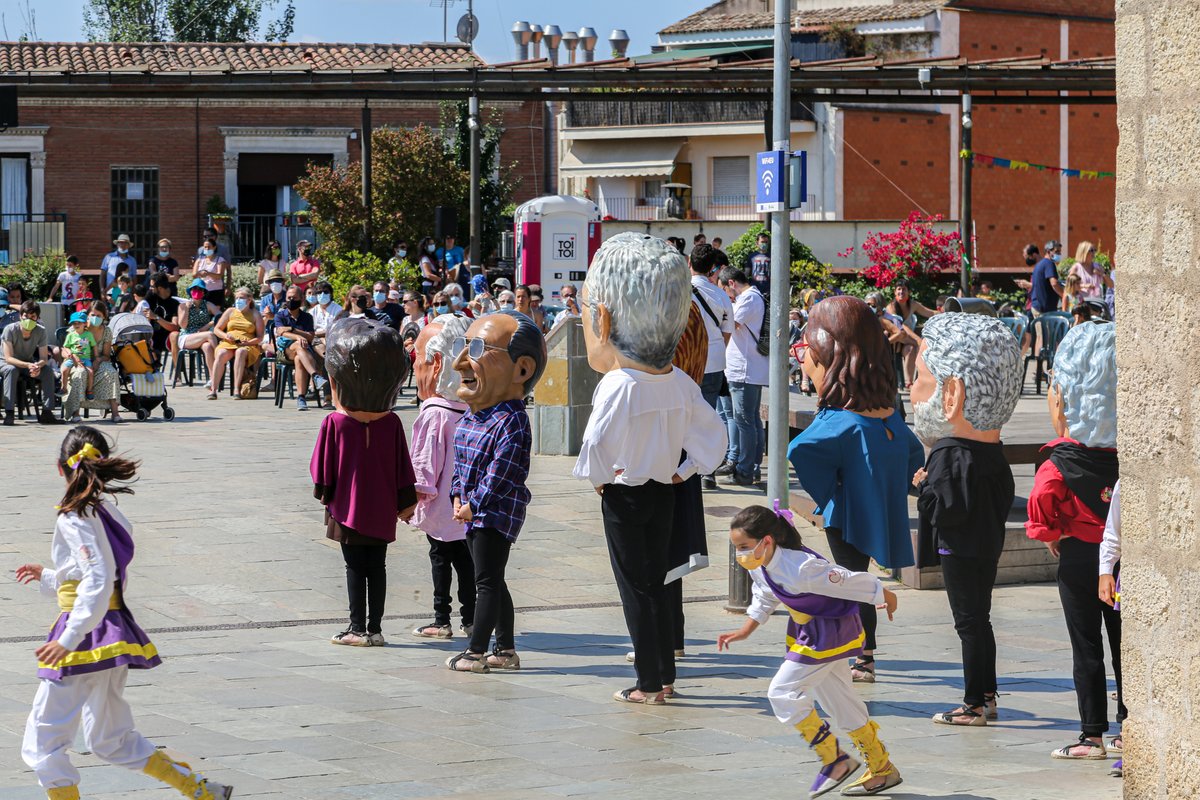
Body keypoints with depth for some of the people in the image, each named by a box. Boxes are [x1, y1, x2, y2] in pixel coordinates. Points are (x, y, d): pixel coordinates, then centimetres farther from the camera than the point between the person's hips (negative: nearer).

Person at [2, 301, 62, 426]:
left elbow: (44, 358, -14)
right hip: (5, 364, -4)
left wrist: (38, 365, -39)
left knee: (48, 371, -22)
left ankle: (46, 412, -21)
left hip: (29, 364, 4)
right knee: (11, 370, -38)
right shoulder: (10, 330, -24)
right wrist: (28, 365, -44)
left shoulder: (41, 331, -13)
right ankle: (9, 413, -41)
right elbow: (8, 358, -28)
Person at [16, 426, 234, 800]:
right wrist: (48, 577, 30)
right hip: (113, 635, 9)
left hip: (86, 637, -9)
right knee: (111, 741, 21)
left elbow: (98, 584, -23)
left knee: (42, 741, 1)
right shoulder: (109, 513, 11)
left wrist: (68, 640, -28)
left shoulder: (74, 518, -14)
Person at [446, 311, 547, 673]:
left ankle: (476, 651, -1)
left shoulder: (511, 420, -20)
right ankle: (506, 649, 23)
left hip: (496, 512, -10)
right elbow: (459, 463, 16)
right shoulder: (470, 417, 9)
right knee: (492, 581, 15)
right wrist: (458, 497, 4)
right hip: (475, 513, 10)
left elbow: (501, 473, -22)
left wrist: (475, 504, -17)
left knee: (487, 581, -5)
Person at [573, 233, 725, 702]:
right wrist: (685, 470, 11)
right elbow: (712, 432, 7)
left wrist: (598, 478, -6)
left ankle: (649, 684, 4)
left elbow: (596, 444, -24)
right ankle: (665, 677, 20)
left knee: (635, 588, 1)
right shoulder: (680, 383, 0)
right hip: (663, 492, 6)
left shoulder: (618, 385, -20)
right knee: (657, 585, 15)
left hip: (624, 493, -6)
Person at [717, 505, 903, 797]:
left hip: (830, 633, -9)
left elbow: (852, 582, -21)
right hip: (807, 632, 9)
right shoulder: (759, 567, -6)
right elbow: (764, 600, 16)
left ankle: (834, 759, -3)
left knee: (783, 692, -13)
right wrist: (745, 630, 8)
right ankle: (882, 770, 26)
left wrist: (885, 597, -8)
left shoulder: (800, 568, -33)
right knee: (839, 702, 15)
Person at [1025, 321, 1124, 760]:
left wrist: (1051, 534, -10)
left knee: (1086, 646, 2)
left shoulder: (1058, 463, -16)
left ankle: (1092, 735, 3)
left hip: (1080, 557, -4)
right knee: (1122, 641, 14)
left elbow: (1042, 495, -27)